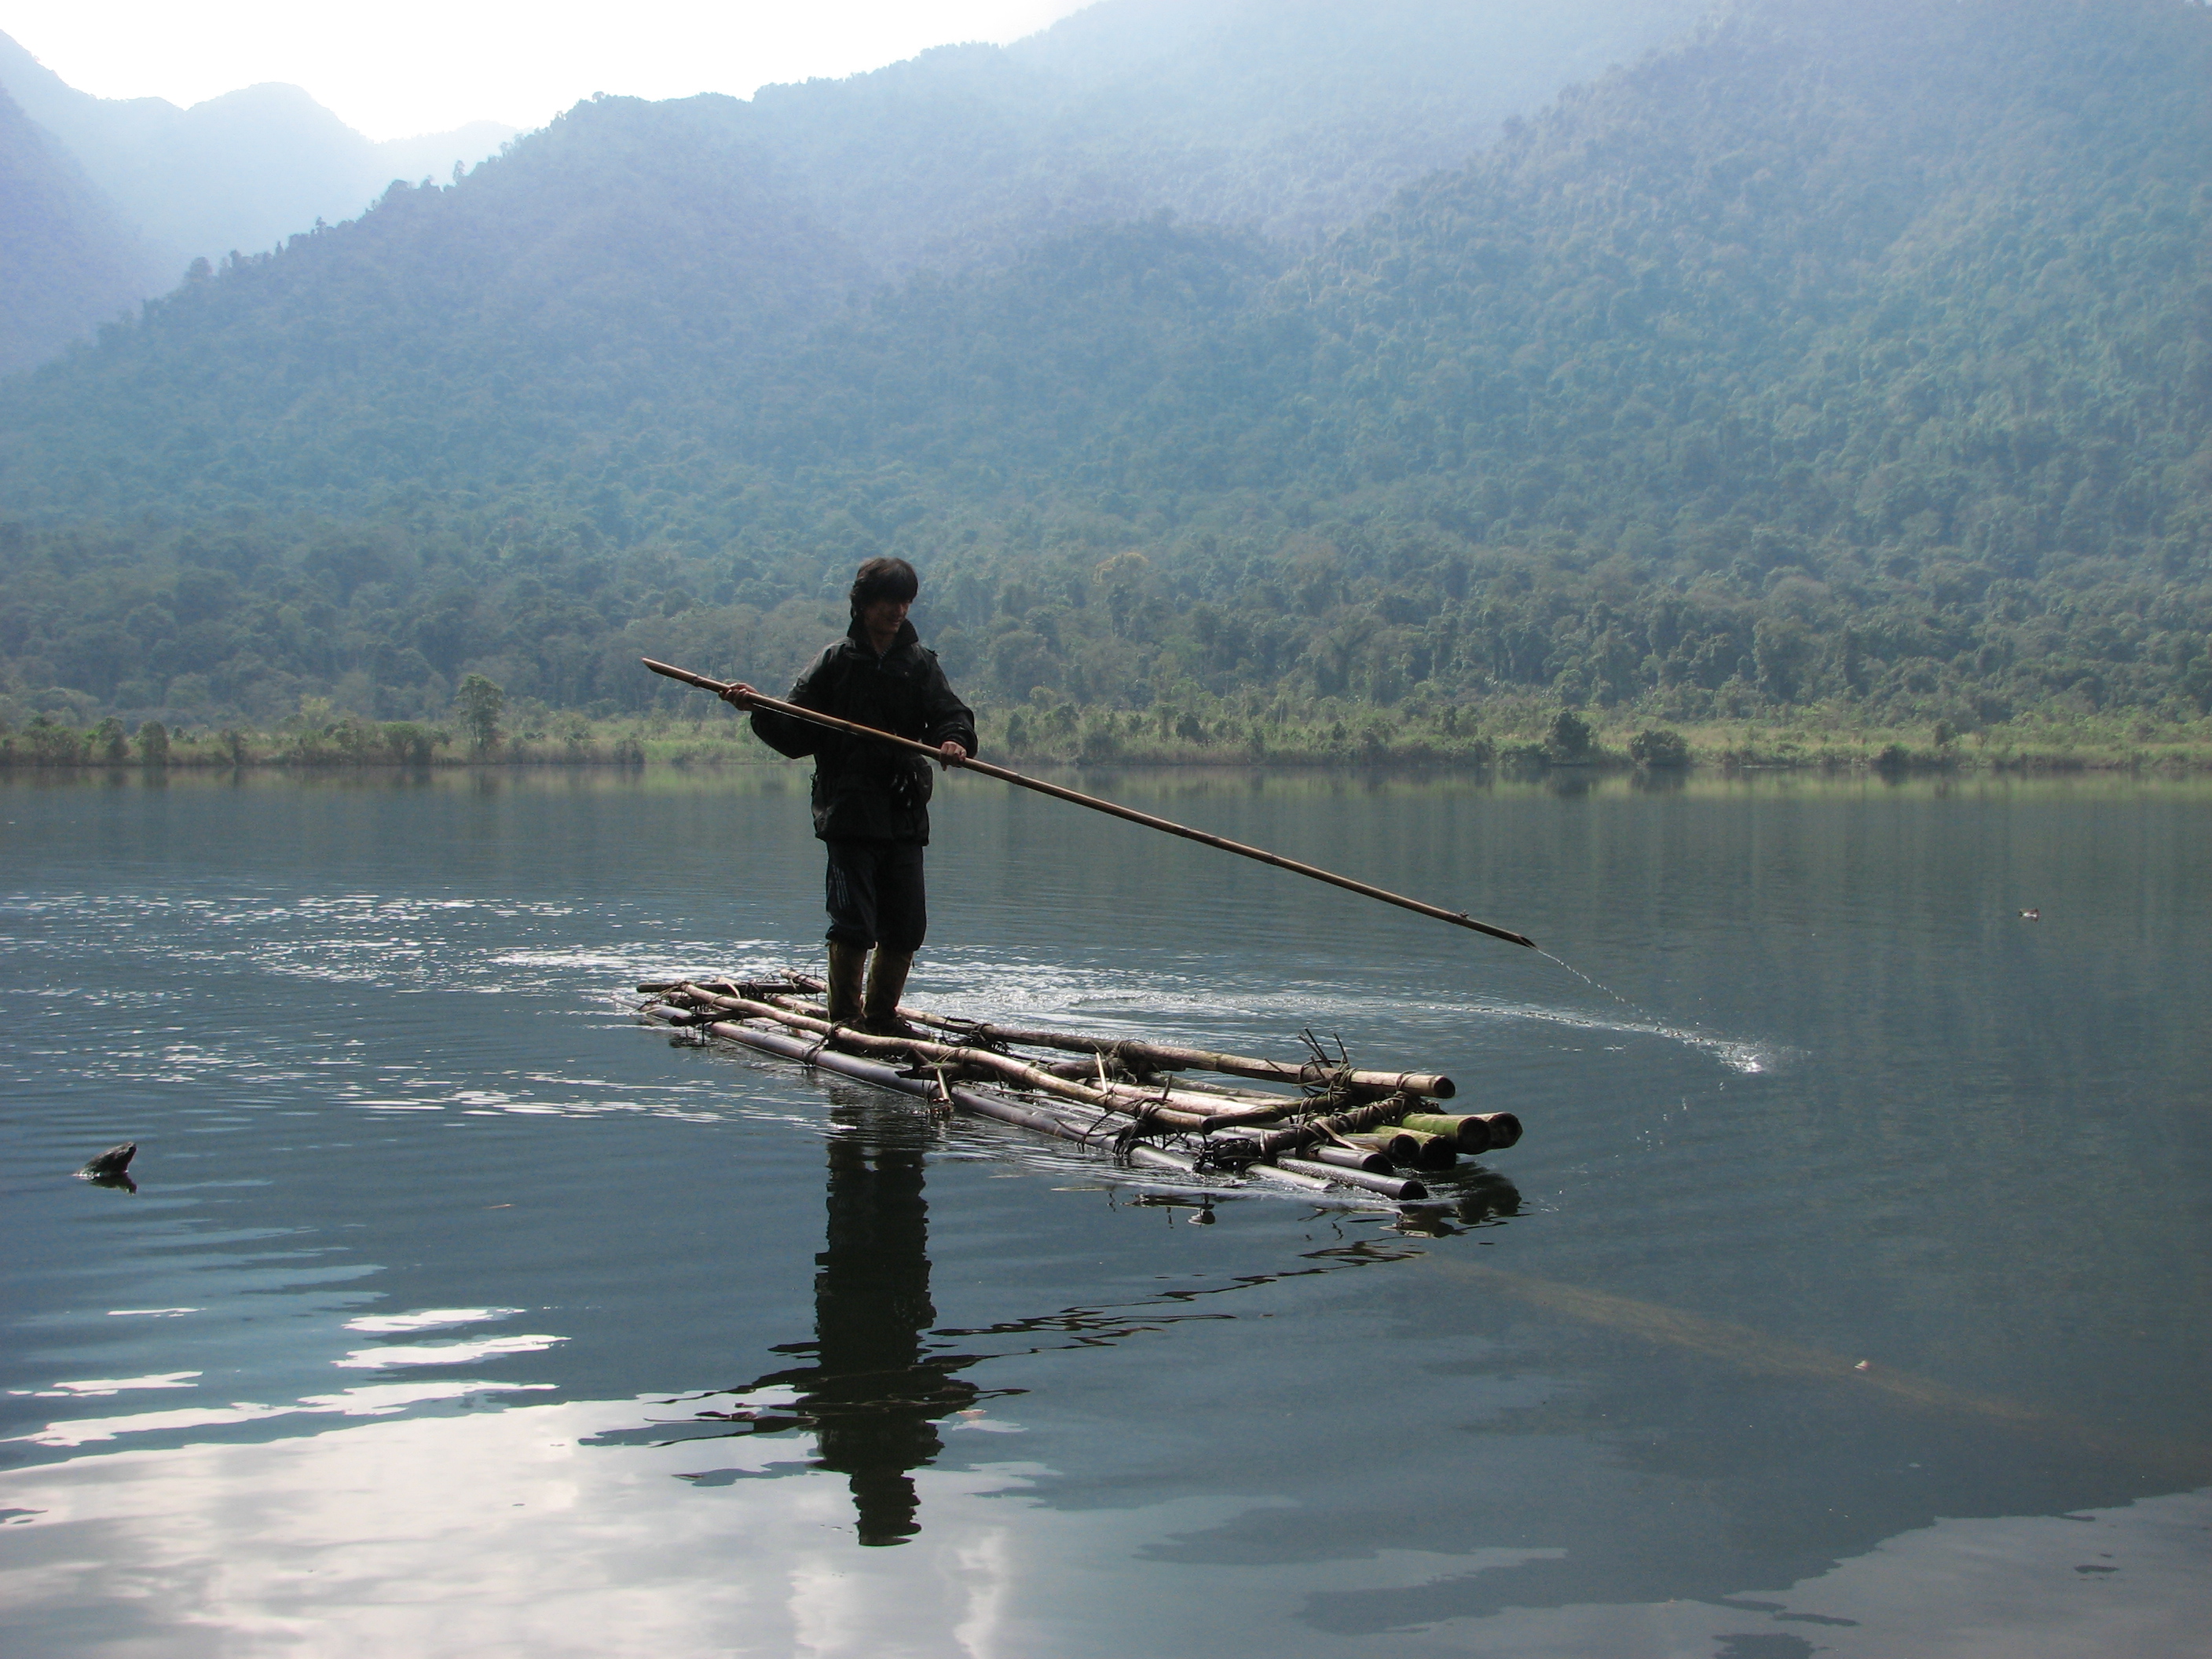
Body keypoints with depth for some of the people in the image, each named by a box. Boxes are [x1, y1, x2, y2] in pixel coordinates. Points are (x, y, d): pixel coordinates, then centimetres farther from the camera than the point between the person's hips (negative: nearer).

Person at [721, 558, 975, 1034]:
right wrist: (759, 710, -15)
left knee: (906, 927, 5)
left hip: (905, 816, 3)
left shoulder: (921, 663, 12)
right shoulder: (835, 662, 5)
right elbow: (797, 737, 3)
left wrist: (954, 740, -21)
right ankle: (843, 1019, 3)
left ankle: (881, 1015, 21)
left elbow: (951, 715, 2)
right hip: (850, 813, -3)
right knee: (853, 923, -10)